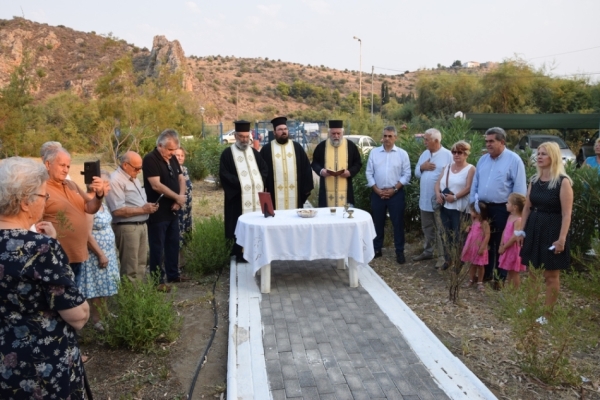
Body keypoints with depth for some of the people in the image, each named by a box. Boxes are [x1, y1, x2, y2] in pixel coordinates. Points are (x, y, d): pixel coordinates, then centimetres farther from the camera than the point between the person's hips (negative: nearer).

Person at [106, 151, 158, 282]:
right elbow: (118, 210, -23)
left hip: (142, 225, 9)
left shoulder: (133, 178, 15)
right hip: (127, 228, -9)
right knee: (130, 267, -1)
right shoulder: (115, 180, -16)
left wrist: (149, 206, 5)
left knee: (141, 263, 15)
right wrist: (143, 209, -18)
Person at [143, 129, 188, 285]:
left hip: (172, 211, 8)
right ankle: (157, 280, 11)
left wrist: (180, 198, -7)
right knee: (158, 247, 1)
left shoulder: (172, 158, 9)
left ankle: (173, 274, 30)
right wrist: (177, 197, -16)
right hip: (158, 213, -8)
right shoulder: (150, 159, -16)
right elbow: (156, 185, -23)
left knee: (173, 244, 16)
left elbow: (181, 179, 11)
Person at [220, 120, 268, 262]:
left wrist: (259, 182, -3)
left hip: (256, 195, 5)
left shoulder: (254, 153, 16)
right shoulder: (227, 153, -2)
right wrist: (240, 184, -16)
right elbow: (224, 174, -9)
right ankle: (240, 253, 6)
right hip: (239, 197, -5)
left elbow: (264, 169, 15)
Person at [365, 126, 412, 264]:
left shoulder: (402, 154, 0)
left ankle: (399, 252, 13)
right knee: (378, 222, 10)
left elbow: (406, 175, -3)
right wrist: (377, 190, -7)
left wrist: (394, 189, -11)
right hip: (378, 193, 2)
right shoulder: (374, 152, 3)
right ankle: (377, 249, 22)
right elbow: (369, 173, 2)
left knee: (398, 223, 3)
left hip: (396, 193, -2)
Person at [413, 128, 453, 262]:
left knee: (440, 230, 4)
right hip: (425, 198, 7)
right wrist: (421, 167, -8)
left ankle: (443, 256, 14)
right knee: (427, 228, 18)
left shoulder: (447, 155, -12)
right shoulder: (424, 154, 9)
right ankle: (427, 251, 32)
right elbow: (416, 173, 13)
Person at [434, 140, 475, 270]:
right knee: (446, 234, 11)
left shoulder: (470, 169, -3)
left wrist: (455, 197, -21)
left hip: (459, 208, -6)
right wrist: (438, 193, -9)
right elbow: (438, 182, 10)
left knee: (458, 236, -2)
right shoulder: (447, 167, 15)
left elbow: (468, 188, -14)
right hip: (445, 206, 6)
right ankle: (447, 260, 22)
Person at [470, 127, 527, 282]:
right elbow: (475, 184, 14)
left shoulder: (514, 160, -7)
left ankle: (502, 278, 16)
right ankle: (485, 274, 28)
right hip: (482, 207, 6)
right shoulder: (483, 160, 11)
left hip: (503, 209, -6)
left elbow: (519, 188, -10)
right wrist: (473, 204, 9)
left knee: (501, 245, 5)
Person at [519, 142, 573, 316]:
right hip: (534, 228, 6)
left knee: (551, 275, 4)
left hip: (552, 230, -6)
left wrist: (562, 238, -20)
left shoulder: (563, 181, -12)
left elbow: (566, 214, -15)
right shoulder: (534, 180, 7)